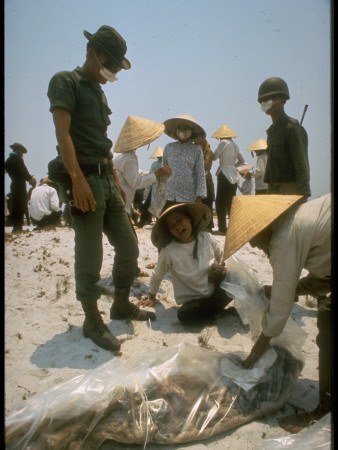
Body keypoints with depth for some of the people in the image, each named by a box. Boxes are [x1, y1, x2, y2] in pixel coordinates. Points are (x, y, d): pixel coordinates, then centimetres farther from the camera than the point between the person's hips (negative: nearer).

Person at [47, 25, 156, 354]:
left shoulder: (99, 91, 23)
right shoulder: (65, 81, -1)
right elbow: (63, 133, -14)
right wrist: (78, 179, -24)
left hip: (107, 179, 8)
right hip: (85, 179, -8)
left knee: (128, 246, 10)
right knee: (90, 257, -5)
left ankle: (121, 305, 26)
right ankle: (92, 321, 11)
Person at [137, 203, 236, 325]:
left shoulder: (207, 238, -5)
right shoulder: (168, 251, -12)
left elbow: (221, 256, 13)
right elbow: (157, 275, 4)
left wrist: (222, 267, -7)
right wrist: (151, 297, 15)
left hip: (215, 292, 2)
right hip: (193, 300, -2)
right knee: (184, 315, -33)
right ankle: (222, 313, -13)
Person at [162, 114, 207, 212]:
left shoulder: (196, 150, 0)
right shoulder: (169, 147, 7)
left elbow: (200, 174, -2)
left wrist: (199, 198, -8)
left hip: (188, 198, -2)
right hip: (169, 197, 2)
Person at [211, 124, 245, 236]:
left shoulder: (224, 142, -7)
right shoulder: (235, 145, 16)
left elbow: (214, 157, -7)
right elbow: (241, 160, 25)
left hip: (224, 175, -8)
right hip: (234, 175, 8)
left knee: (220, 202, -4)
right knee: (230, 202, 12)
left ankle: (222, 229, -5)